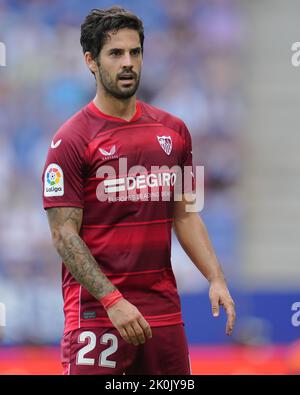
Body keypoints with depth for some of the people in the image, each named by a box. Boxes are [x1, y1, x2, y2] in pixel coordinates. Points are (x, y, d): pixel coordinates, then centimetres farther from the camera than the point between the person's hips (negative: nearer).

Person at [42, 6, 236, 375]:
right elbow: (64, 234, -10)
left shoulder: (173, 130, 10)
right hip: (96, 313, -5)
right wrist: (113, 301, -19)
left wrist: (216, 278, 3)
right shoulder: (71, 140, -7)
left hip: (163, 307, 5)